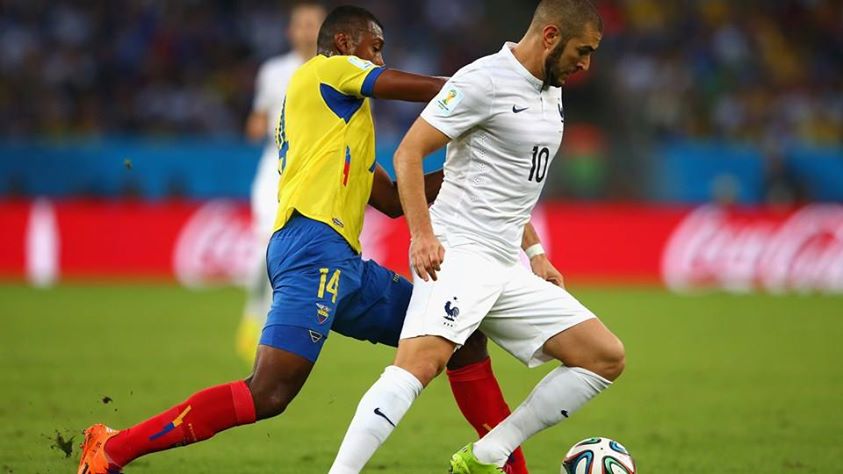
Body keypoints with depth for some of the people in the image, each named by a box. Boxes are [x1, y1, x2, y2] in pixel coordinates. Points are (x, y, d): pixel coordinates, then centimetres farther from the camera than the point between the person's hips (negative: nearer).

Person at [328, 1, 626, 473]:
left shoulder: (551, 93, 17)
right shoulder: (484, 80, -10)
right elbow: (408, 154, -13)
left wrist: (535, 253, 22)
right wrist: (422, 234, -22)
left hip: (509, 267, 9)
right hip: (458, 253, -9)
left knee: (608, 357, 4)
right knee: (421, 361, -29)